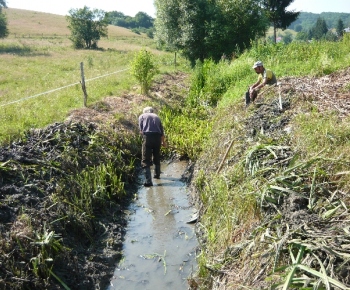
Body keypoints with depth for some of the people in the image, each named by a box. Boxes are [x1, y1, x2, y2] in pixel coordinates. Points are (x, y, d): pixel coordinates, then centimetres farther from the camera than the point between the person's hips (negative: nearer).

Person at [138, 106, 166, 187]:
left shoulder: (142, 116, 16)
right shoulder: (157, 117, 23)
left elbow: (141, 129, 3)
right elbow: (162, 131, 22)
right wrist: (163, 142, 35)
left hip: (147, 137, -3)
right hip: (157, 137, 4)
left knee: (146, 160, -3)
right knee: (157, 157, 24)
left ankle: (148, 180, -14)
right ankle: (157, 174, 39)